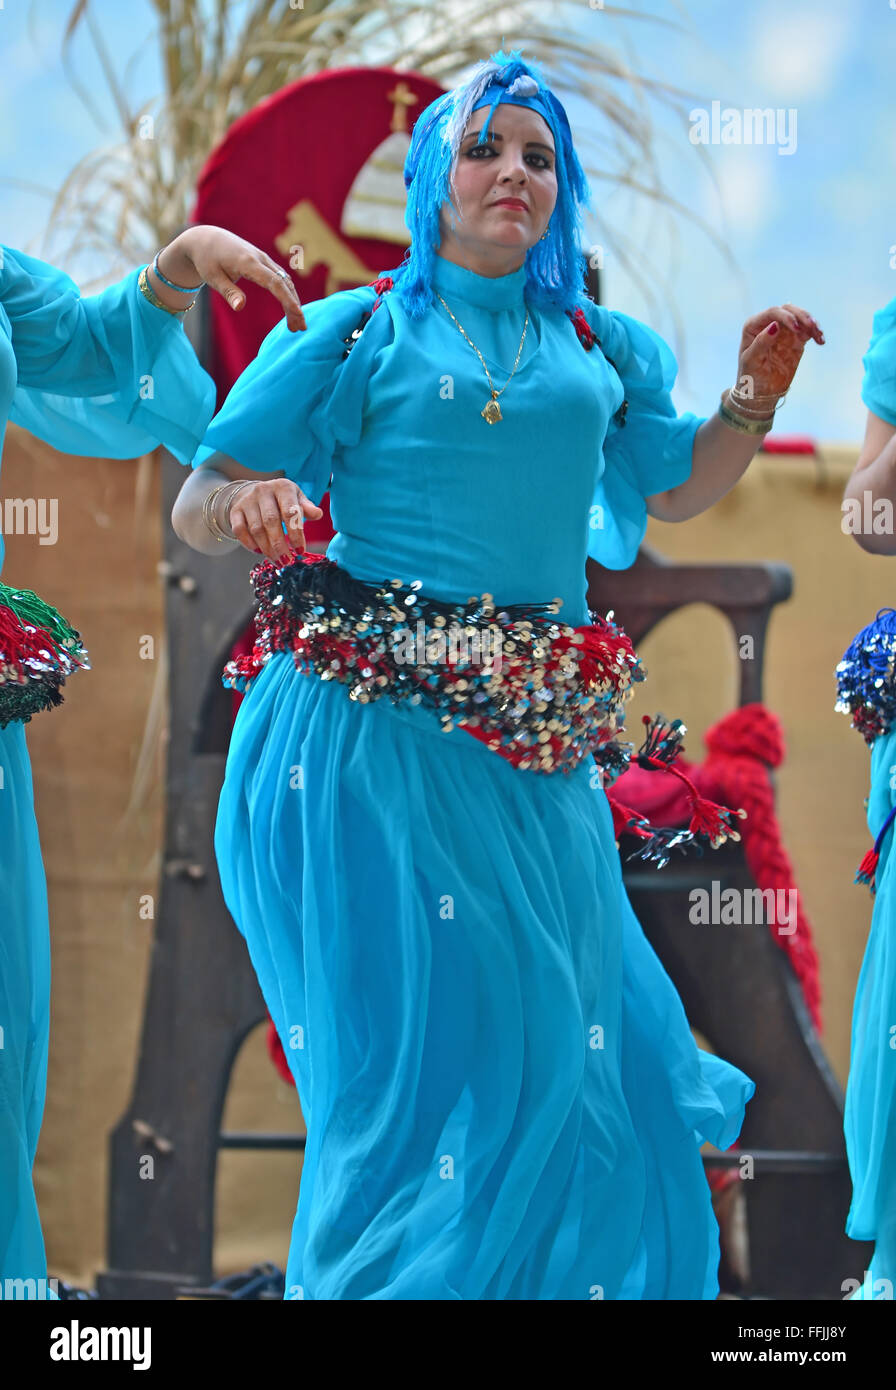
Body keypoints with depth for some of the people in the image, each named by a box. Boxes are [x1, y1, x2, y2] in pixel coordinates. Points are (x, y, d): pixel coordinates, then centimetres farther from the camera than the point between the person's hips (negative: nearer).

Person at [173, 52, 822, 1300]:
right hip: (373, 728, -4)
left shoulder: (598, 348, 15)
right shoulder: (359, 332, 4)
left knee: (563, 1029, 5)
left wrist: (753, 400, 10)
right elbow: (195, 508, 1)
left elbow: (675, 489, 28)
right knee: (424, 1027, -5)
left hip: (533, 745, 4)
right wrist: (248, 506, -22)